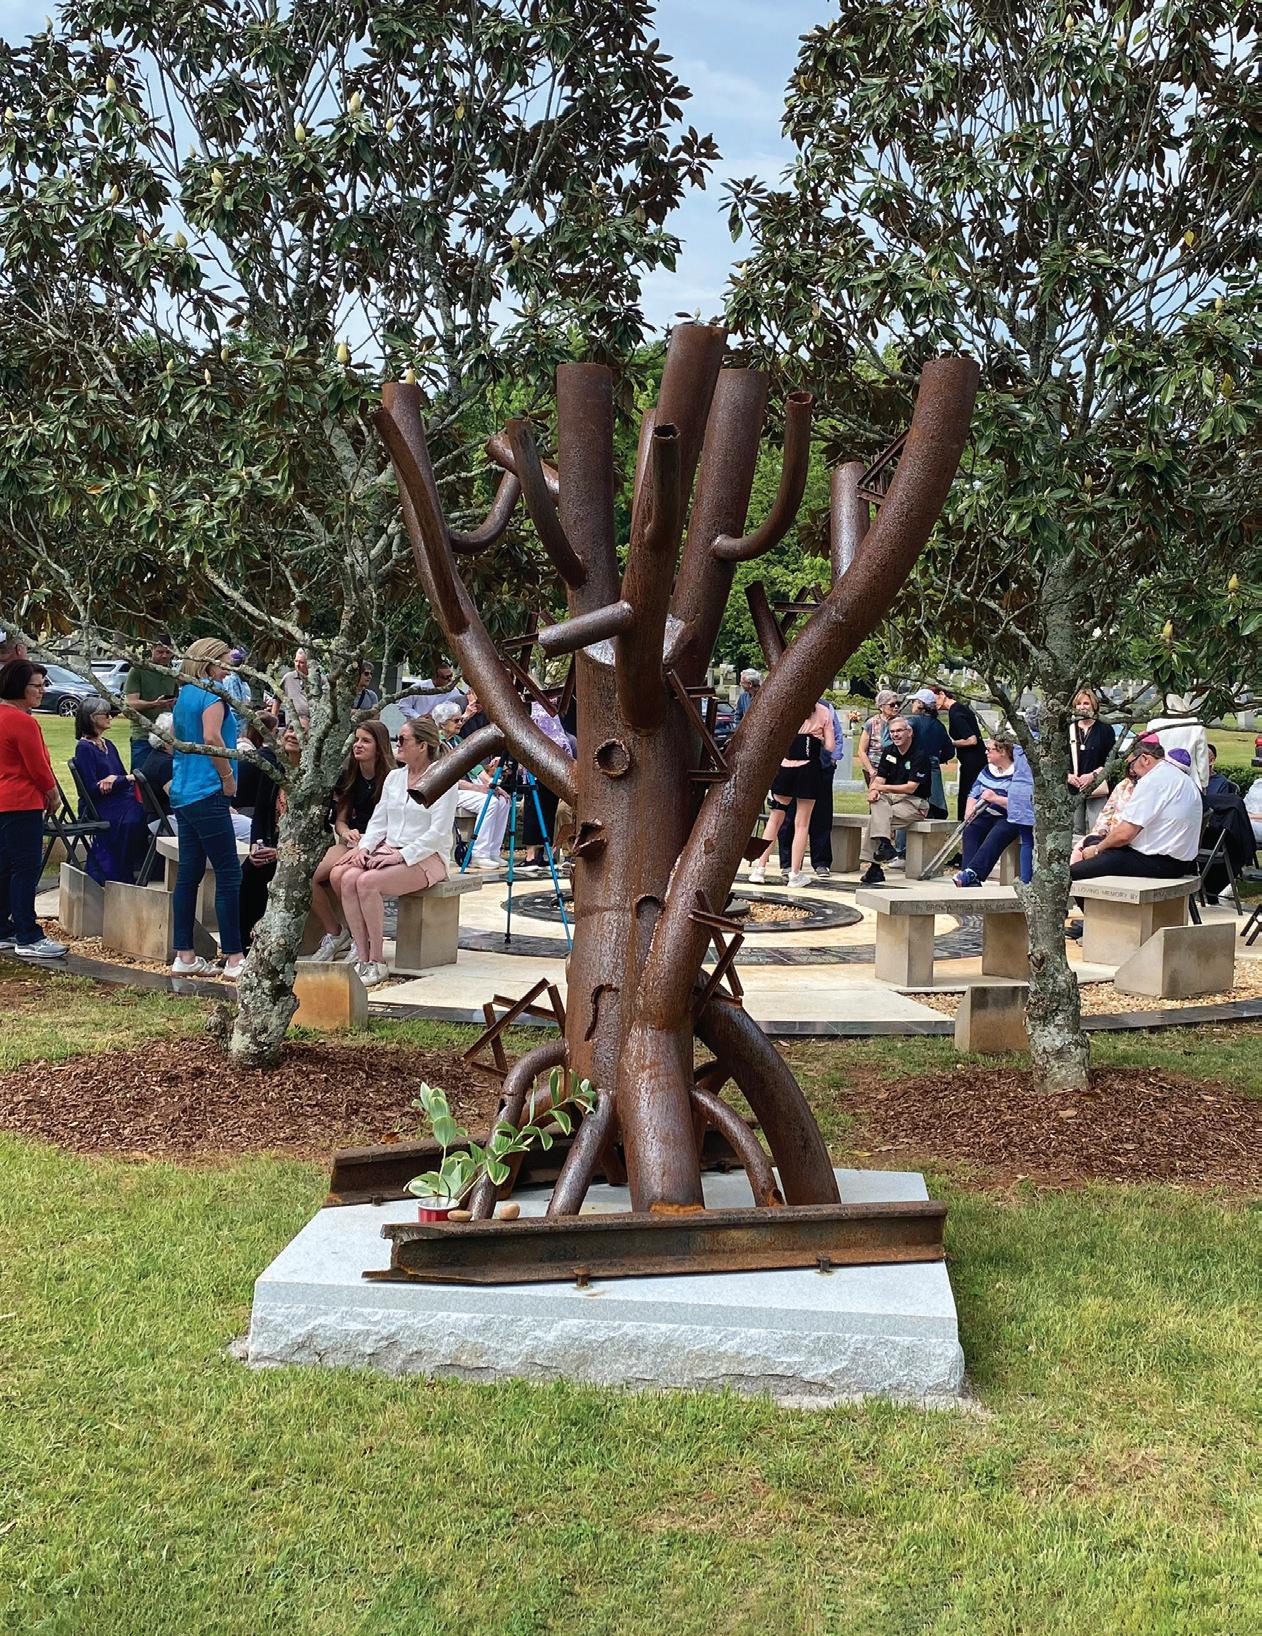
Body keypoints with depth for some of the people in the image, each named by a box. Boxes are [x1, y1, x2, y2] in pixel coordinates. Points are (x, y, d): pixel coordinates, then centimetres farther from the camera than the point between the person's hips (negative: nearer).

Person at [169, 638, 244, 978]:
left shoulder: (184, 695, 17)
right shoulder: (211, 694, -10)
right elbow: (212, 737, -23)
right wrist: (228, 777, -12)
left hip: (182, 794, 10)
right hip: (207, 794, -10)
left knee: (189, 874, 10)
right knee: (228, 874, -6)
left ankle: (184, 956, 13)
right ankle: (234, 959, -6)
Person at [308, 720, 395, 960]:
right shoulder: (348, 777, 13)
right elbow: (339, 819, 15)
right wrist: (346, 832, -9)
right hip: (351, 842, 6)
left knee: (338, 874, -34)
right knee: (310, 876, -20)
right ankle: (334, 933, -6)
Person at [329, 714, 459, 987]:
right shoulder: (394, 777, 16)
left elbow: (438, 833, -13)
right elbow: (378, 821, 16)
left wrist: (401, 855, -20)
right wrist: (364, 847, -3)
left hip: (426, 857, -7)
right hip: (388, 851, 7)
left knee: (368, 881, -30)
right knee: (347, 877, -22)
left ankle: (377, 962, -21)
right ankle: (362, 956, -22)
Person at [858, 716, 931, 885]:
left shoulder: (920, 755, -10)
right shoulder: (889, 752, 11)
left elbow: (910, 788, -16)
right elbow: (879, 779, 3)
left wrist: (882, 787, -15)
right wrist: (873, 790, -20)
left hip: (914, 803, -6)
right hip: (890, 798, 6)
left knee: (875, 818, -27)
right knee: (877, 803, -29)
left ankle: (874, 867, -27)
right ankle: (884, 843, -38)